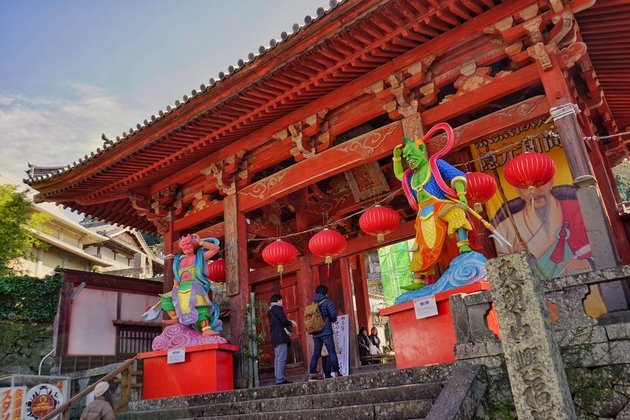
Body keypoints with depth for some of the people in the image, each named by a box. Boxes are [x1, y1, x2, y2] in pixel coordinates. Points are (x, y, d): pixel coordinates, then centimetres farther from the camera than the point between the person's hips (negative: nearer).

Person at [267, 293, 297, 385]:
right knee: (281, 358, -11)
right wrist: (291, 323, 4)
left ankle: (279, 379, 9)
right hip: (281, 337, -10)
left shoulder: (270, 310, 21)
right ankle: (280, 379, -15)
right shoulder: (277, 308, -7)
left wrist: (289, 323, 20)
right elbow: (284, 321, -15)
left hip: (275, 338, 10)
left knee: (277, 359, 8)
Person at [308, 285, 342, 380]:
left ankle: (312, 373, 5)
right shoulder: (326, 302, -3)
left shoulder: (313, 304, 12)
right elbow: (333, 314, -11)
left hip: (315, 333, 6)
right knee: (332, 352, -3)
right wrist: (333, 320, 9)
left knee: (316, 353, 8)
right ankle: (335, 371, -8)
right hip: (326, 331, -6)